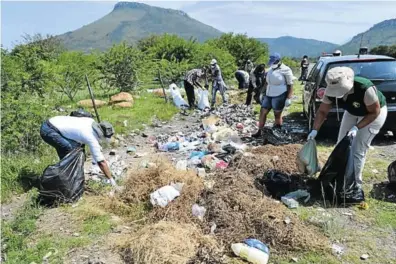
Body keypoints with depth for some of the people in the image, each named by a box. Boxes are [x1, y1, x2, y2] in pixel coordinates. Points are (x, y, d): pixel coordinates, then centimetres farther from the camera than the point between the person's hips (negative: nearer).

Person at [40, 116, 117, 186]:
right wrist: (111, 180, -12)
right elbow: (101, 162, -17)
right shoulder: (91, 138, -19)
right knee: (70, 150, -20)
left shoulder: (92, 122, 1)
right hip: (48, 131, -9)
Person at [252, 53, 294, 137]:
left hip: (279, 96, -7)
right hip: (268, 95, 8)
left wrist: (288, 98, -16)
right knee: (263, 112, 5)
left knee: (277, 115, 1)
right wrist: (265, 94, 22)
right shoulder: (271, 69, 14)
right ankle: (260, 131, 14)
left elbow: (290, 85, -10)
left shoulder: (285, 70, -8)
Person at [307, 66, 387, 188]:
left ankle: (356, 182, 8)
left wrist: (357, 127, -33)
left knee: (358, 150, -9)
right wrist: (315, 130, -22)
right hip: (352, 112, 6)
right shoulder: (331, 91, -25)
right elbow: (322, 111, -13)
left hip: (374, 113, -6)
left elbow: (374, 112, -26)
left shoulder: (365, 88, -40)